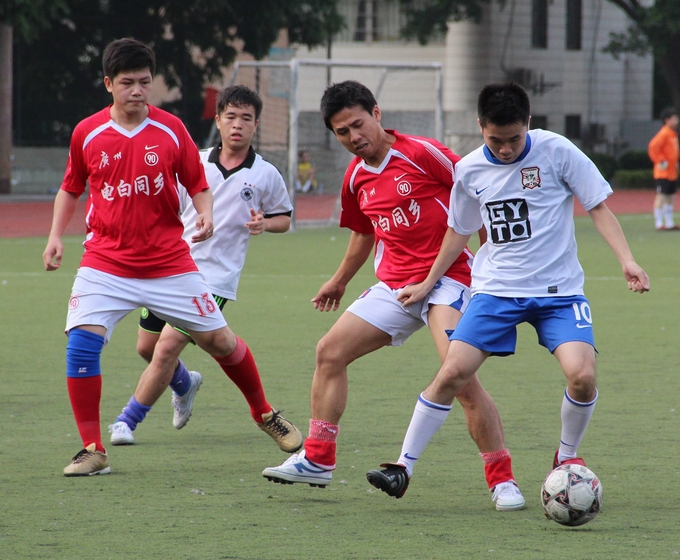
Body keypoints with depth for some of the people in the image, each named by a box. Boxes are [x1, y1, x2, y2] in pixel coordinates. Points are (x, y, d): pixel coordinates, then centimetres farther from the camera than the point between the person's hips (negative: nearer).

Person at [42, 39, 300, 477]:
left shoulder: (171, 129, -3)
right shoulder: (87, 133, -1)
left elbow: (198, 183, 6)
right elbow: (72, 187, 14)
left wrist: (206, 213, -14)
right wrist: (56, 236, 3)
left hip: (169, 262, 0)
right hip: (106, 264, 0)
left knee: (218, 339, 5)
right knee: (82, 342, -19)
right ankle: (93, 451, -9)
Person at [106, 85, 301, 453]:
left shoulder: (266, 175, 0)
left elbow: (284, 218, 13)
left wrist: (264, 223, -8)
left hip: (215, 276, -4)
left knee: (171, 343, -17)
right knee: (147, 347, 8)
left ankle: (127, 421, -4)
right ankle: (185, 385, 42)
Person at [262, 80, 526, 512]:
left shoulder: (423, 153, -11)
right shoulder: (356, 179, 10)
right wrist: (340, 280, 41)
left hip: (446, 278, -7)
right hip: (394, 285, 7)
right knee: (331, 352, 3)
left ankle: (503, 481, -15)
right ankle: (317, 460, 13)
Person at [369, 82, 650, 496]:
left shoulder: (557, 151, -8)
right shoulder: (469, 170, 1)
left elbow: (598, 207, -2)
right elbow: (459, 232, 17)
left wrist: (627, 260, -14)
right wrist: (428, 284, 20)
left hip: (558, 290, -2)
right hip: (496, 288, 2)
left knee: (582, 375, -20)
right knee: (453, 373, -12)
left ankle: (568, 456, 7)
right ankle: (404, 466, -2)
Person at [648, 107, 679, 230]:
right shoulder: (664, 134, -15)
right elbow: (653, 147, -25)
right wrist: (660, 161, -21)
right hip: (663, 173, -10)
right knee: (661, 196, -9)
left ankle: (669, 223, 18)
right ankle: (659, 223, -8)